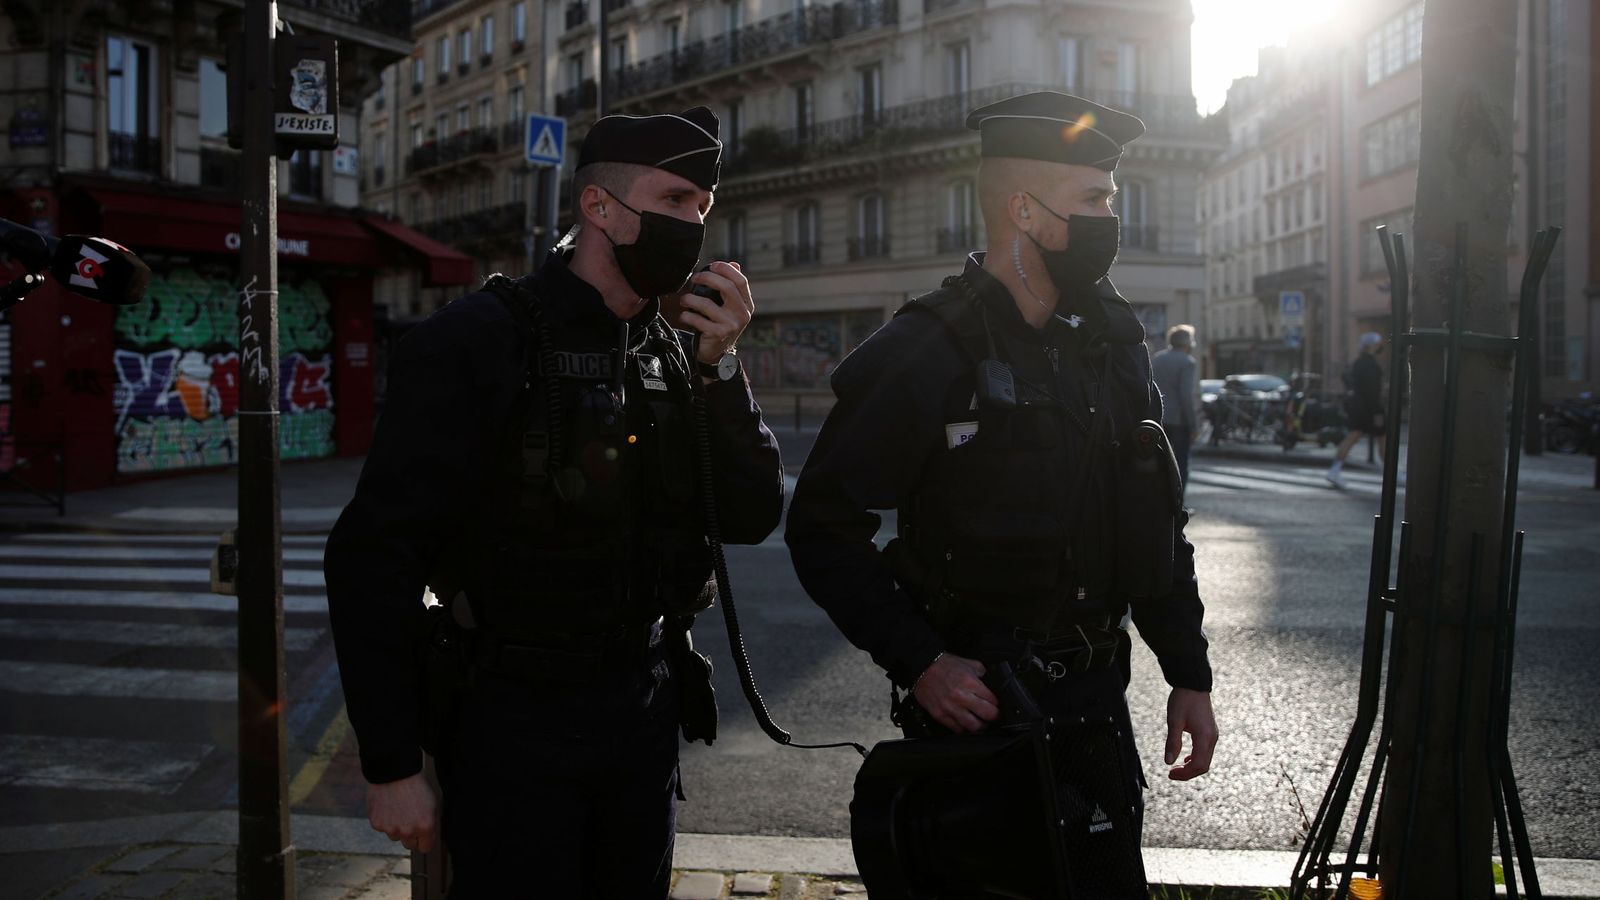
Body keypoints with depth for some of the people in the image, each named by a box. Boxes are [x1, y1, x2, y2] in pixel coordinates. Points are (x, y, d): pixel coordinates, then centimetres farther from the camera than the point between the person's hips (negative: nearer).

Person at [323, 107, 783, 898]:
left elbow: (751, 518, 3)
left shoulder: (673, 356, 6)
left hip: (645, 712, 6)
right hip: (514, 719, -6)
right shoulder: (480, 342, -14)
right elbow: (374, 555, -16)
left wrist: (720, 366, -10)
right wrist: (391, 765, -16)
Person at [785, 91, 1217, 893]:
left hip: (1097, 693, 6)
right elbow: (823, 526, -13)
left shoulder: (1114, 338, 6)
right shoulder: (926, 352, -15)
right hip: (974, 701, -6)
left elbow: (1156, 518, 13)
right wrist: (918, 664, -19)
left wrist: (1188, 673, 10)